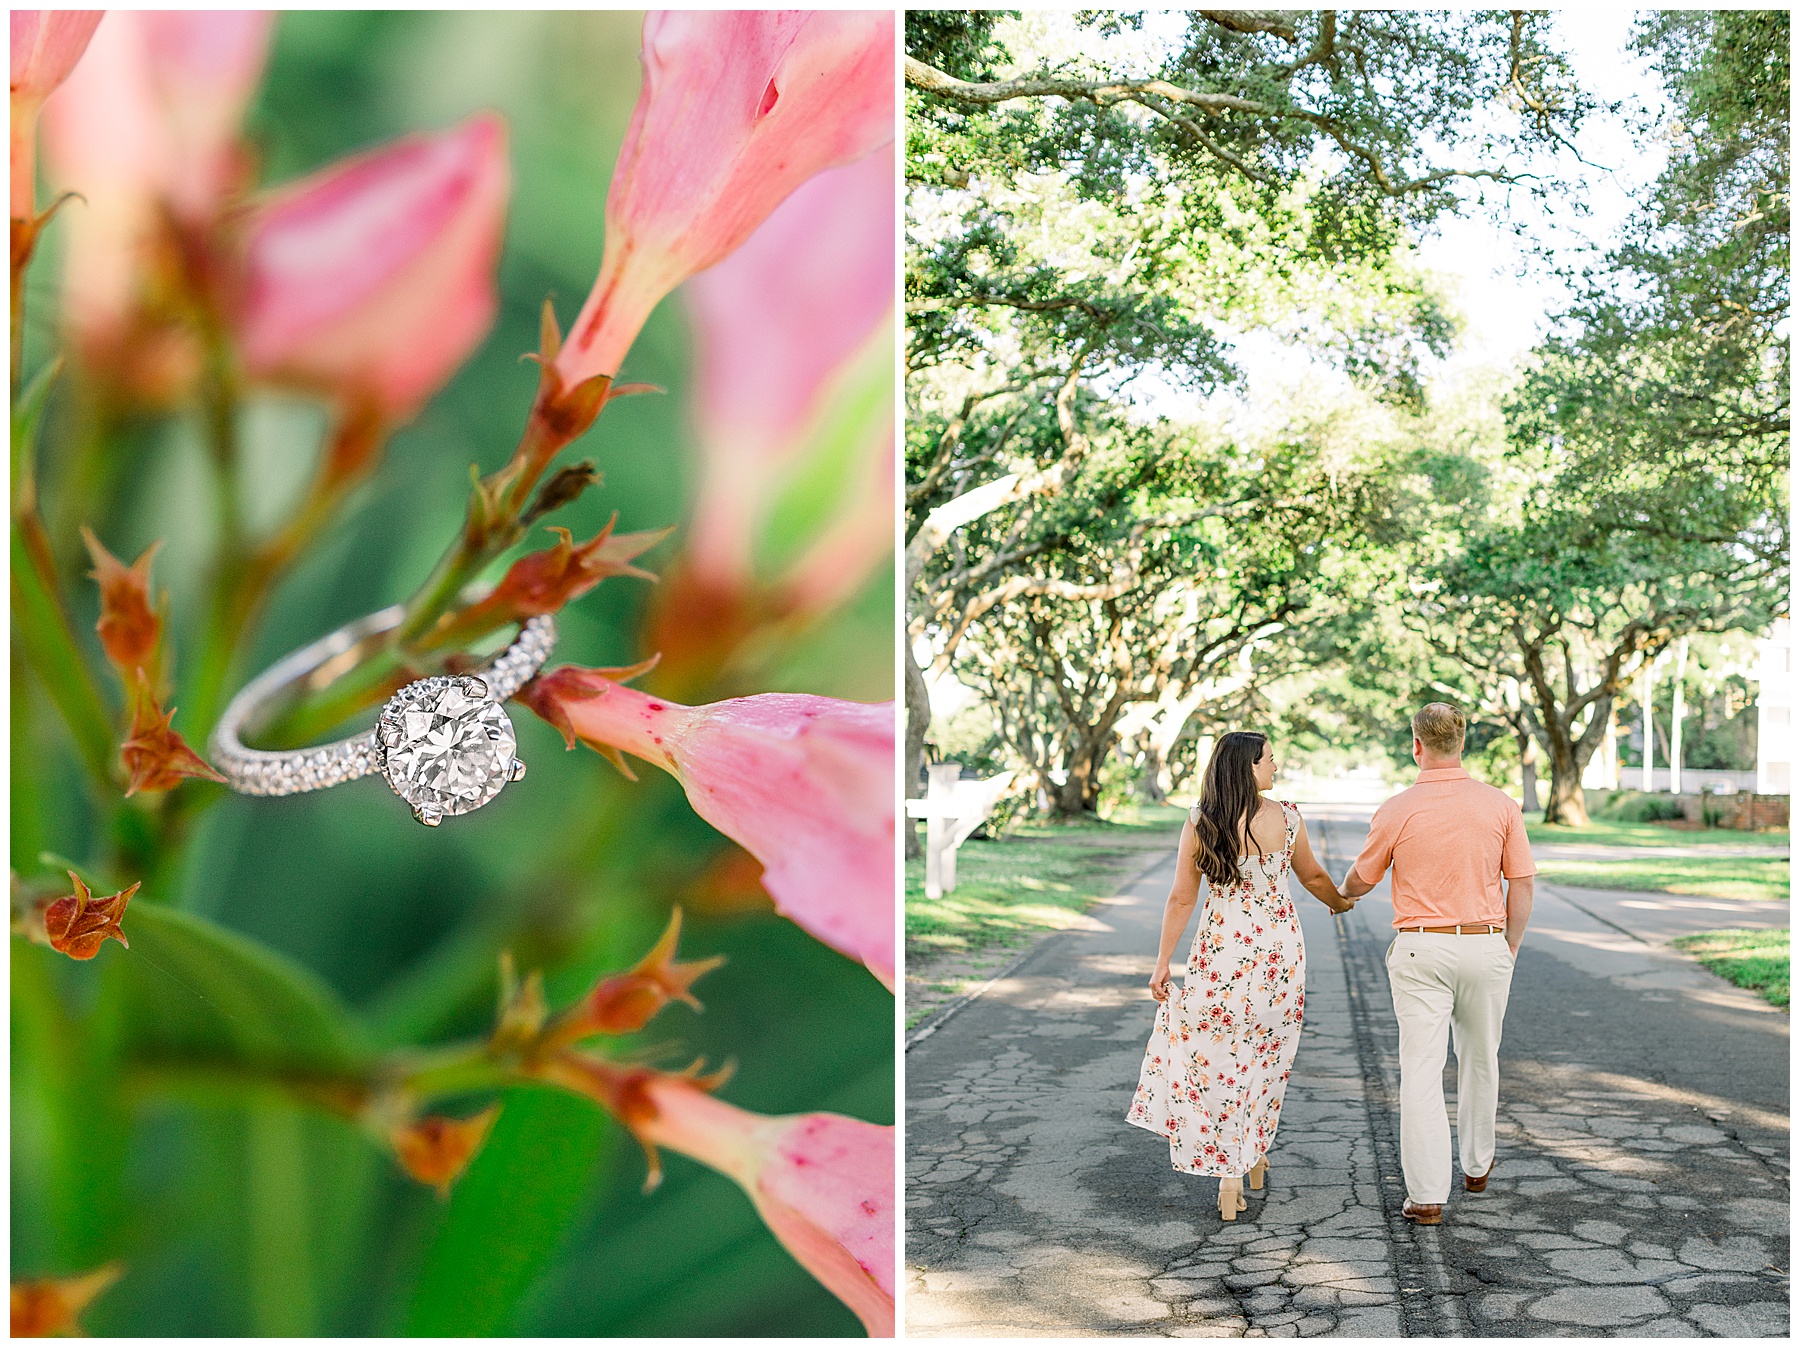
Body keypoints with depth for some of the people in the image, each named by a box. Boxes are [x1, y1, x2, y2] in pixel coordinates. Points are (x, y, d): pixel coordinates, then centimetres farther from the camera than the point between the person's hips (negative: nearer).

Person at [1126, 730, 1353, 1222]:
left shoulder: (1199, 824, -7)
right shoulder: (1287, 817, -6)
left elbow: (1181, 899, -4)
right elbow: (1312, 877, 9)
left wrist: (1163, 962, 4)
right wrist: (1340, 902, 31)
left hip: (1221, 950, -1)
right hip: (1279, 948, 1)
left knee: (1218, 1055, 7)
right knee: (1265, 1052, 18)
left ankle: (1229, 1180, 7)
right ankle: (1256, 1155, 33)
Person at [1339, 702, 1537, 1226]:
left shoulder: (1396, 810, -9)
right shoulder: (1500, 804, -4)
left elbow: (1359, 881, 4)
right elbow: (1521, 886, 1)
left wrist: (1341, 897, 28)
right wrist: (1509, 951, 13)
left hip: (1420, 950, -3)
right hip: (1485, 945, 3)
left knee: (1422, 1069, 1)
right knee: (1480, 1059, 21)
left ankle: (1427, 1196, -1)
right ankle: (1477, 1165, 39)